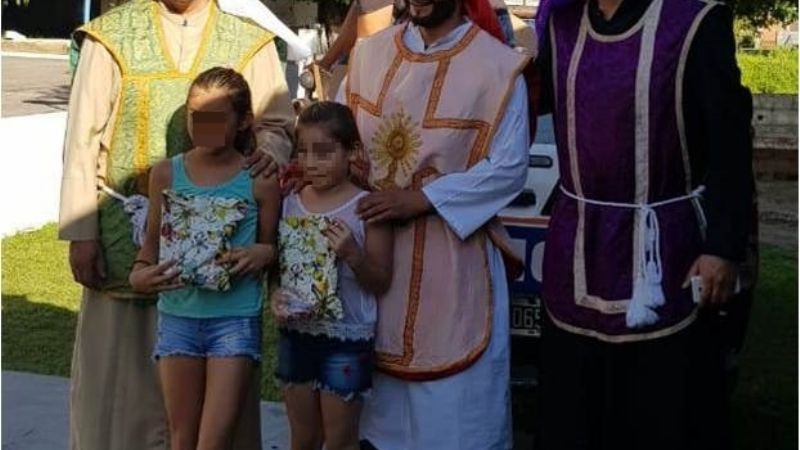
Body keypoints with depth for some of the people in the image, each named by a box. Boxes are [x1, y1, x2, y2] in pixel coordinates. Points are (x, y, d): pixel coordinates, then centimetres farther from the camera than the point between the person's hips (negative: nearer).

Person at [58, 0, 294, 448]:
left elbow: (277, 123, 7)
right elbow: (83, 138, 0)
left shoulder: (252, 45, 4)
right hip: (126, 231, -1)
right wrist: (80, 231, -5)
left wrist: (269, 148, -18)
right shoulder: (112, 36, 1)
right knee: (120, 369, 6)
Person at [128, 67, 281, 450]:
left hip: (236, 317, -3)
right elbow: (152, 240, 12)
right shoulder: (166, 174, 3)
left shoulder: (260, 180, -4)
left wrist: (263, 254, -16)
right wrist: (139, 275, -6)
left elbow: (271, 247, 5)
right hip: (178, 314, 3)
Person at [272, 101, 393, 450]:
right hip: (296, 333, 5)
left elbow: (381, 283, -9)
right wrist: (276, 296, -8)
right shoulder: (290, 204, 2)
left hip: (347, 340, -4)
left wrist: (352, 255, -26)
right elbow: (278, 266, 11)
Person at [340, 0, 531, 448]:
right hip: (374, 247, 5)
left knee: (453, 395, 4)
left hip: (452, 257, -4)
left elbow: (509, 168, -14)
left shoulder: (497, 66, -11)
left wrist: (420, 199, -20)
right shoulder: (371, 53, 4)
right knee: (380, 389, 16)